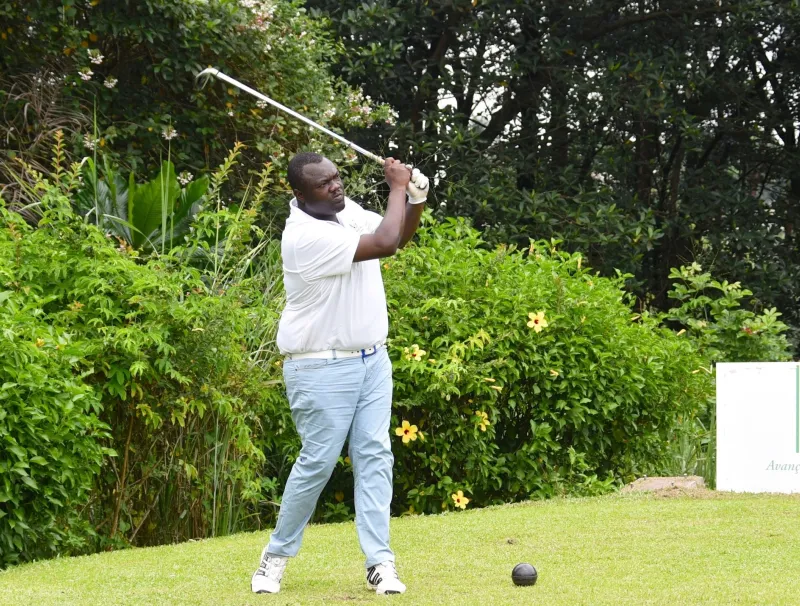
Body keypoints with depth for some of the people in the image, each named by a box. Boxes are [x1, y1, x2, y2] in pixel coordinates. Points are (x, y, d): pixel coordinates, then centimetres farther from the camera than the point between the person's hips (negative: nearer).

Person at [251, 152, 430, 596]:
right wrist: (398, 186, -17)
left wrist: (415, 199, -5)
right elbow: (384, 245, -30)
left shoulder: (345, 210, 2)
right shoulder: (306, 236, -25)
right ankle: (276, 555, 14)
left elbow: (399, 237, 15)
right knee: (318, 461, -3)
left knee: (375, 456, 0)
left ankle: (379, 563, -2)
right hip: (322, 370, -7)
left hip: (372, 359, 7)